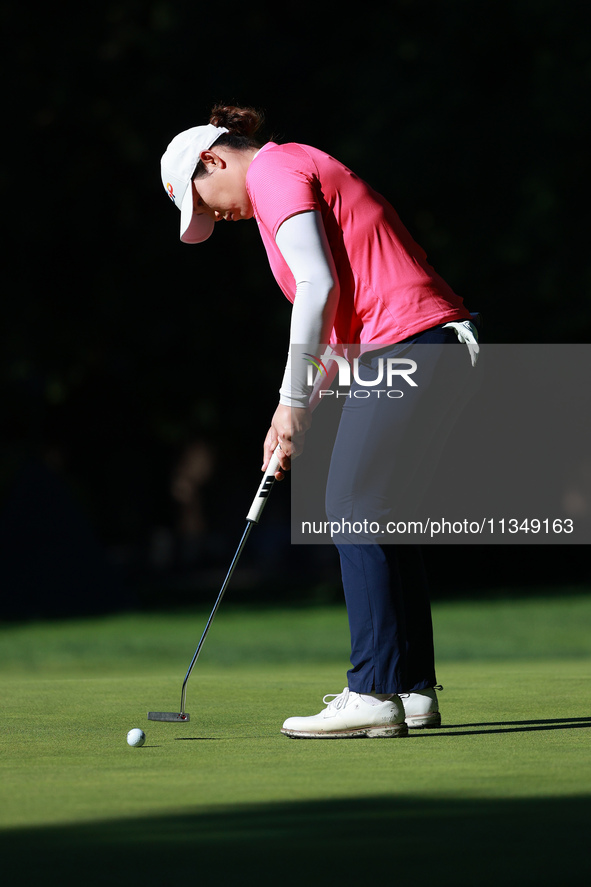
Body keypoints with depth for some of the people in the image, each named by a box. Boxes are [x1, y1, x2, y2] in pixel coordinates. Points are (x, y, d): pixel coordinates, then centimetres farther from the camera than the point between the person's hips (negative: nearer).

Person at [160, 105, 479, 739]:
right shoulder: (306, 170, 26)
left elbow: (318, 285, -15)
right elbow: (340, 300, 24)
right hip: (441, 340, 10)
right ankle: (413, 688, 14)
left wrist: (294, 400, -12)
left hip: (405, 342, -10)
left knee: (353, 507, -8)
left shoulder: (274, 171, -3)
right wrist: (293, 418, 17)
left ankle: (374, 692, -10)